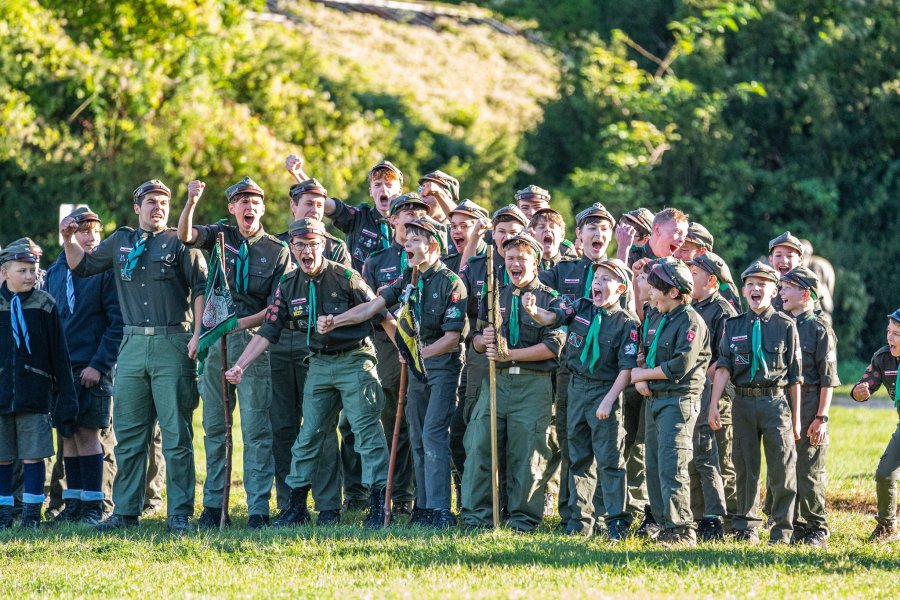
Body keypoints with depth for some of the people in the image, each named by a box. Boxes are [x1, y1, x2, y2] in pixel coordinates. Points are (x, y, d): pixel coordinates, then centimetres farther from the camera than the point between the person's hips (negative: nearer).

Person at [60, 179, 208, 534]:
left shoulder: (179, 242, 3)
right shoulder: (120, 242, 16)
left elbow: (201, 288, -2)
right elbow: (82, 267, 26)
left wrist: (199, 334, -11)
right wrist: (69, 240, 8)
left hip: (172, 344, -4)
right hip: (132, 345, 4)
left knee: (177, 435, -3)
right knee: (128, 435, 6)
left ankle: (180, 514, -1)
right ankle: (126, 511, 12)